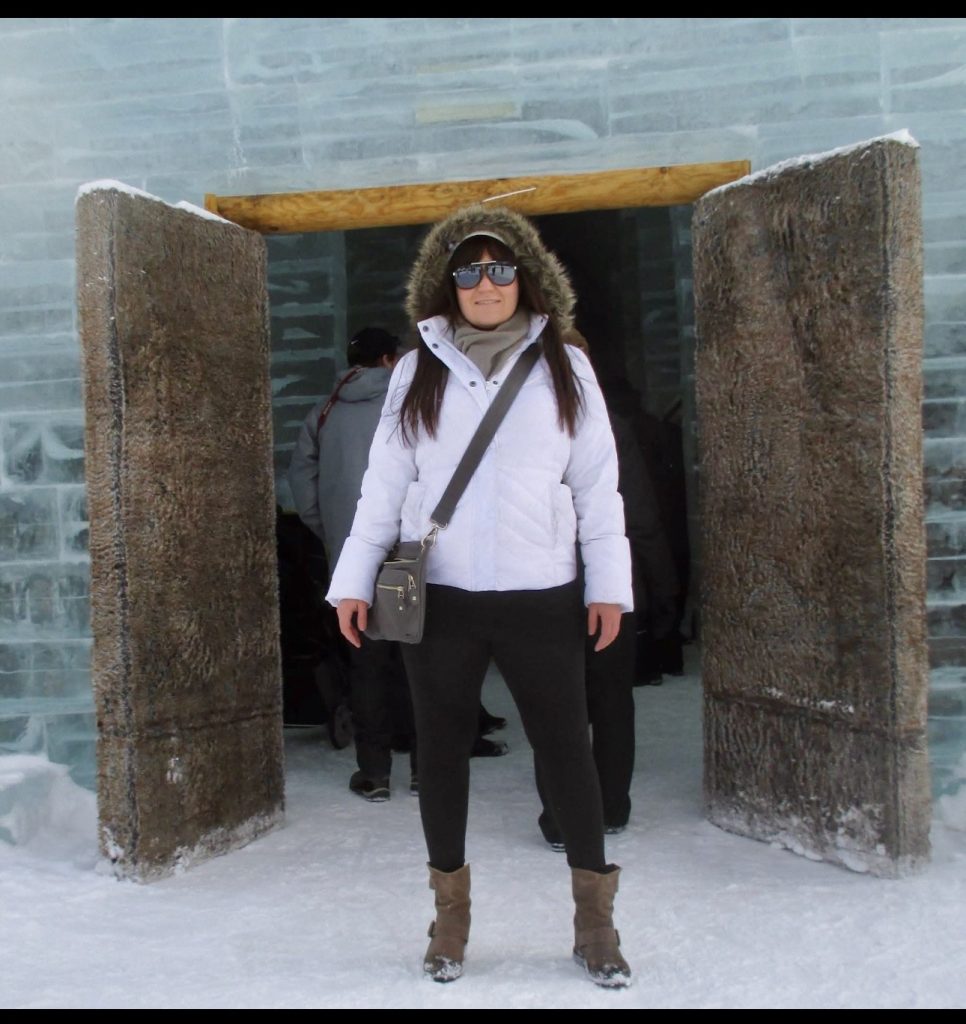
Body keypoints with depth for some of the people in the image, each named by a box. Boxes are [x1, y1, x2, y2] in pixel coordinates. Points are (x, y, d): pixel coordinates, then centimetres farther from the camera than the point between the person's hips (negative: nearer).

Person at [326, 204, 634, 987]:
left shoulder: (564, 368, 4)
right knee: (442, 750, 9)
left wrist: (608, 585, 0)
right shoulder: (419, 372, 6)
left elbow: (597, 484, 4)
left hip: (541, 599, -1)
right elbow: (385, 483, 5)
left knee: (567, 748, 4)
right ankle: (450, 917, 26)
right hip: (439, 598, 1)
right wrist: (355, 580, 1)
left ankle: (595, 921, 20)